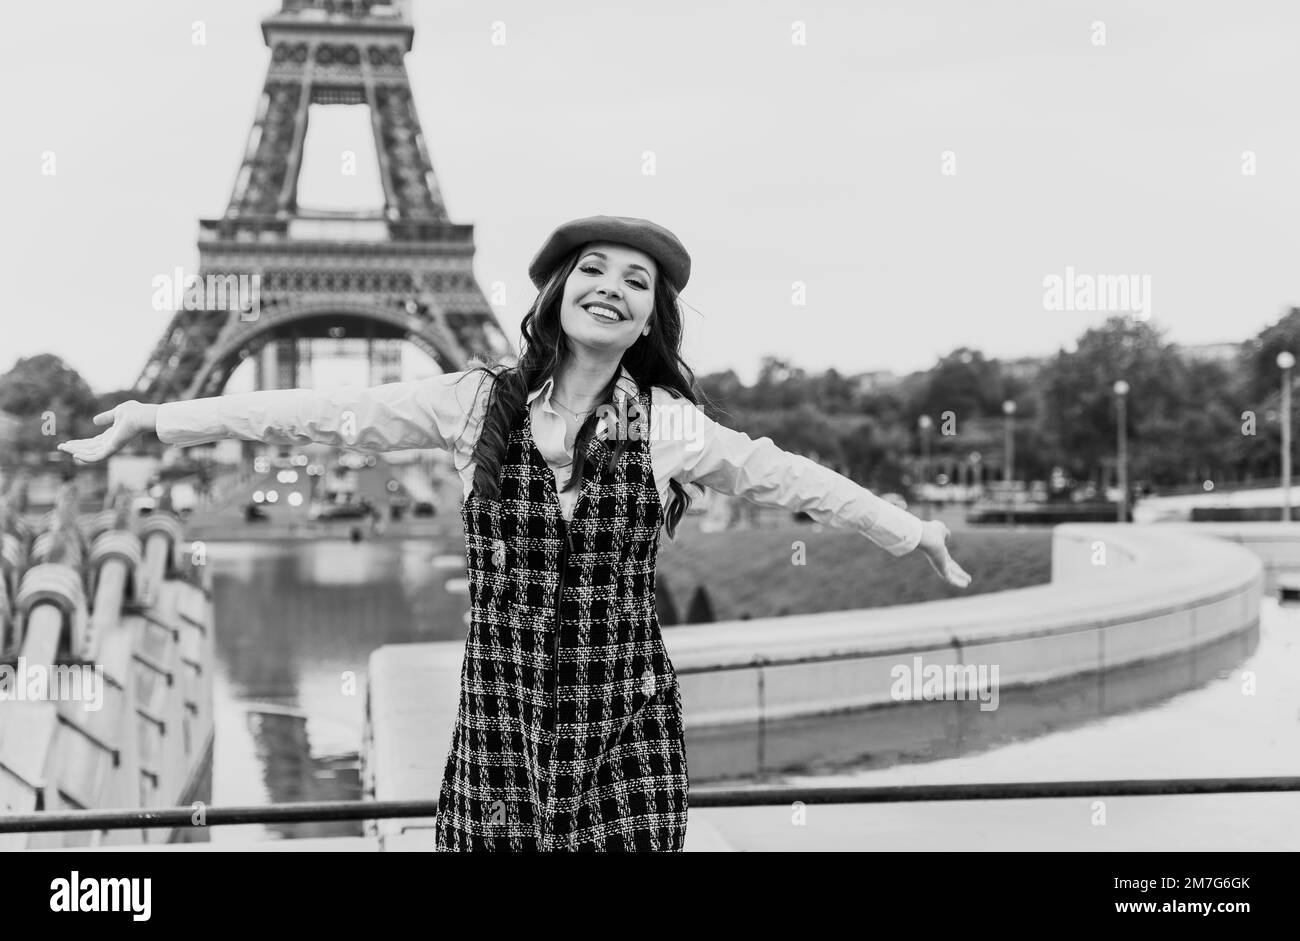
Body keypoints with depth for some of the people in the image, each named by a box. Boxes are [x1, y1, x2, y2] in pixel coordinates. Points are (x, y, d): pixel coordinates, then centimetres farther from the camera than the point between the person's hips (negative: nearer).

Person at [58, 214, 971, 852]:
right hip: (499, 717, 0)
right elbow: (335, 414, 2)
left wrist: (912, 530, 19)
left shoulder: (670, 426, -1)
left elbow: (789, 477, 10)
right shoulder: (481, 401, -1)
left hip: (625, 725, 0)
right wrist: (163, 417, 3)